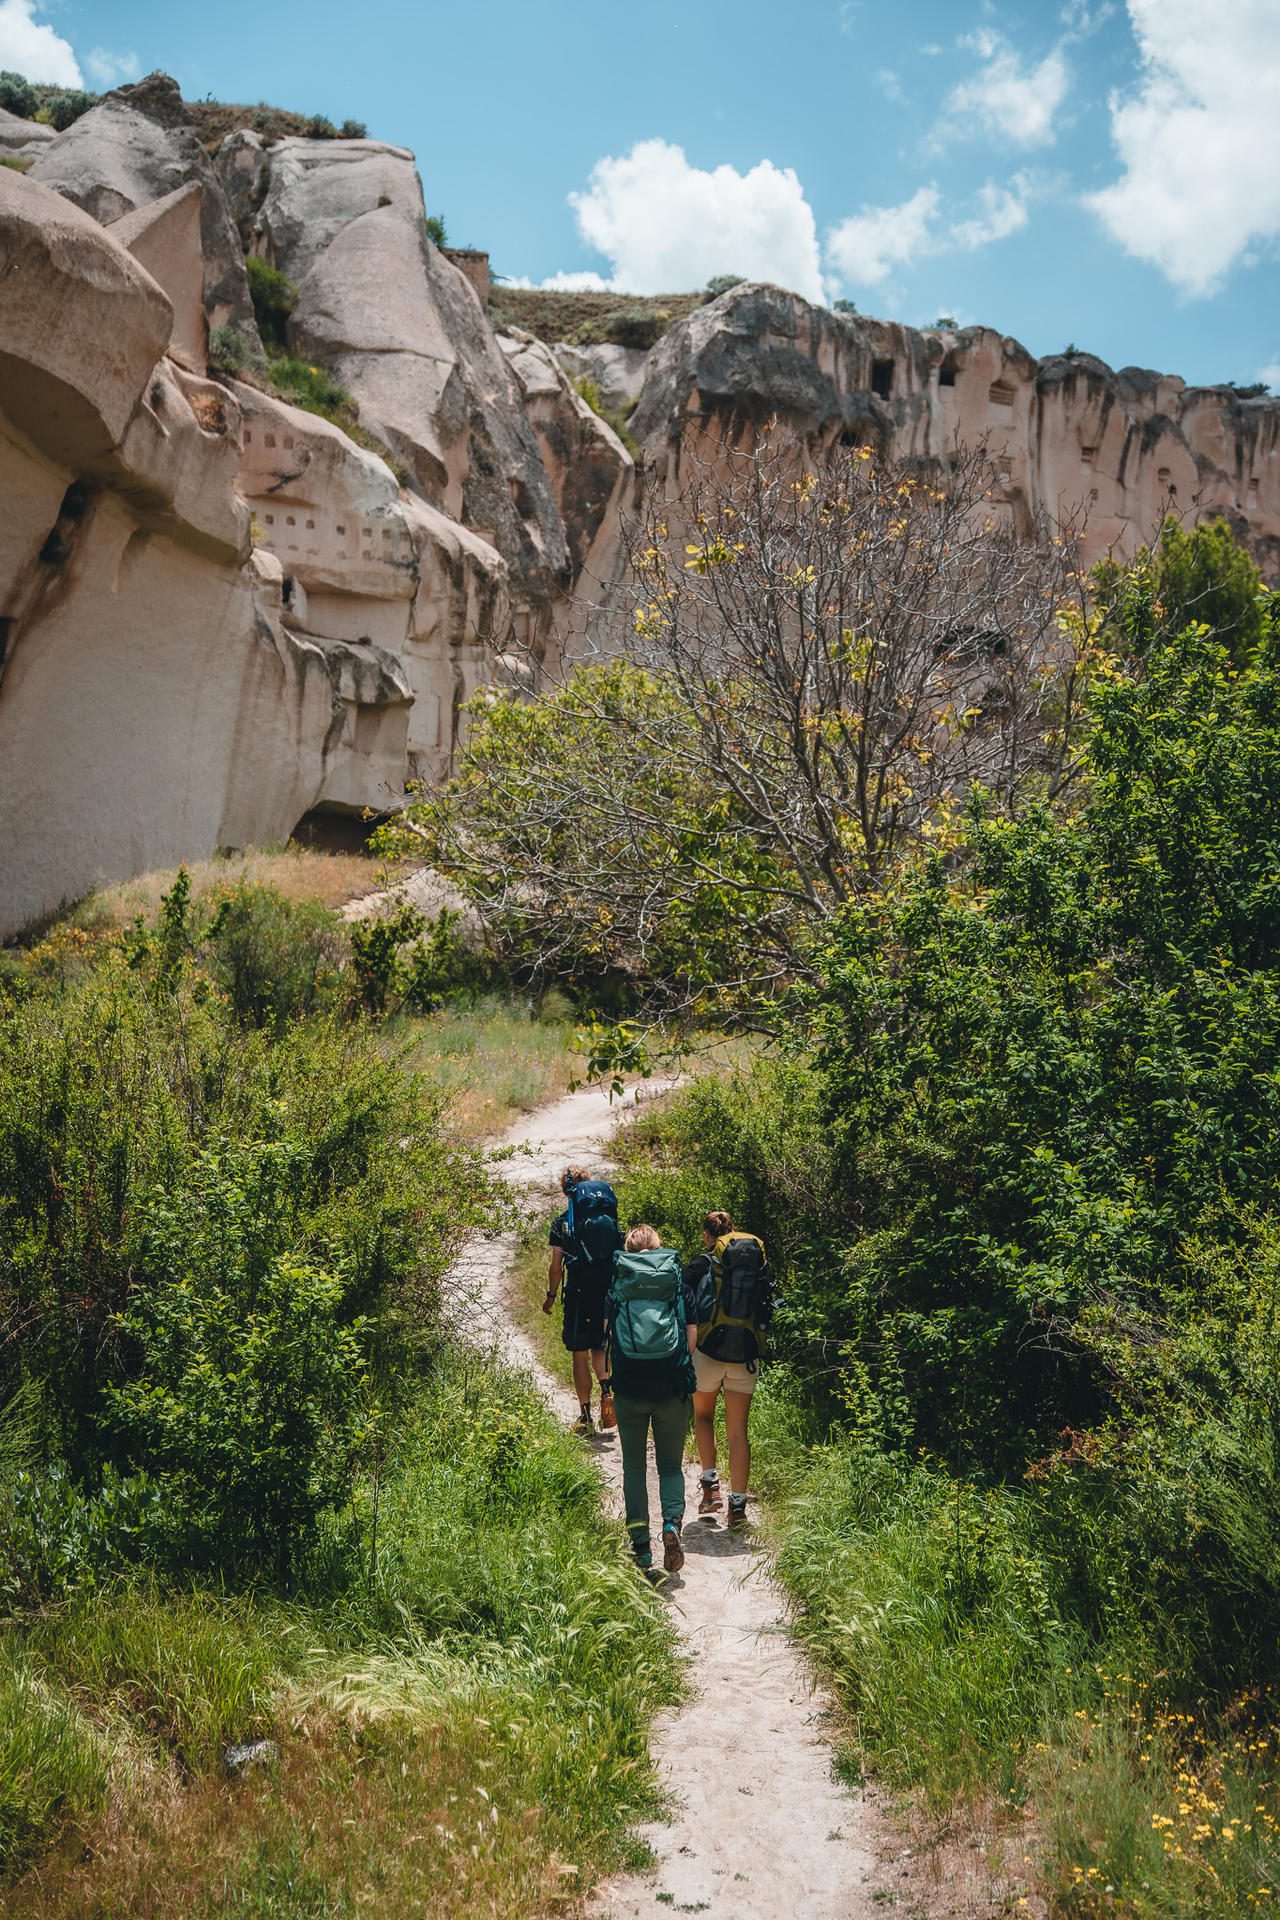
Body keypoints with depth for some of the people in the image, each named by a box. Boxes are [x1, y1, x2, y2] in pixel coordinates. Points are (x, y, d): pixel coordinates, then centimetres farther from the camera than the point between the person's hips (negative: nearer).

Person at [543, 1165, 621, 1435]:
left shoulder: (563, 1222, -4)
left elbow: (556, 1266, -5)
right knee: (598, 1345, 20)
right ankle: (606, 1388, -7)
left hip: (579, 1293, -3)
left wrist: (550, 1295, 9)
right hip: (609, 1291, 3)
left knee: (580, 1354, 7)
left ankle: (585, 1415, 11)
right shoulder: (610, 1219, 4)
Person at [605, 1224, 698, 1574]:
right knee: (671, 1464, 14)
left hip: (630, 1388, 0)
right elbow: (692, 1334, 2)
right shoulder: (679, 1282, 5)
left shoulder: (616, 1283, 4)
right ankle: (672, 1523, -11)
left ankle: (641, 1546, 9)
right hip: (672, 1388, 0)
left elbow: (604, 1333, 3)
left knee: (634, 1466, 13)